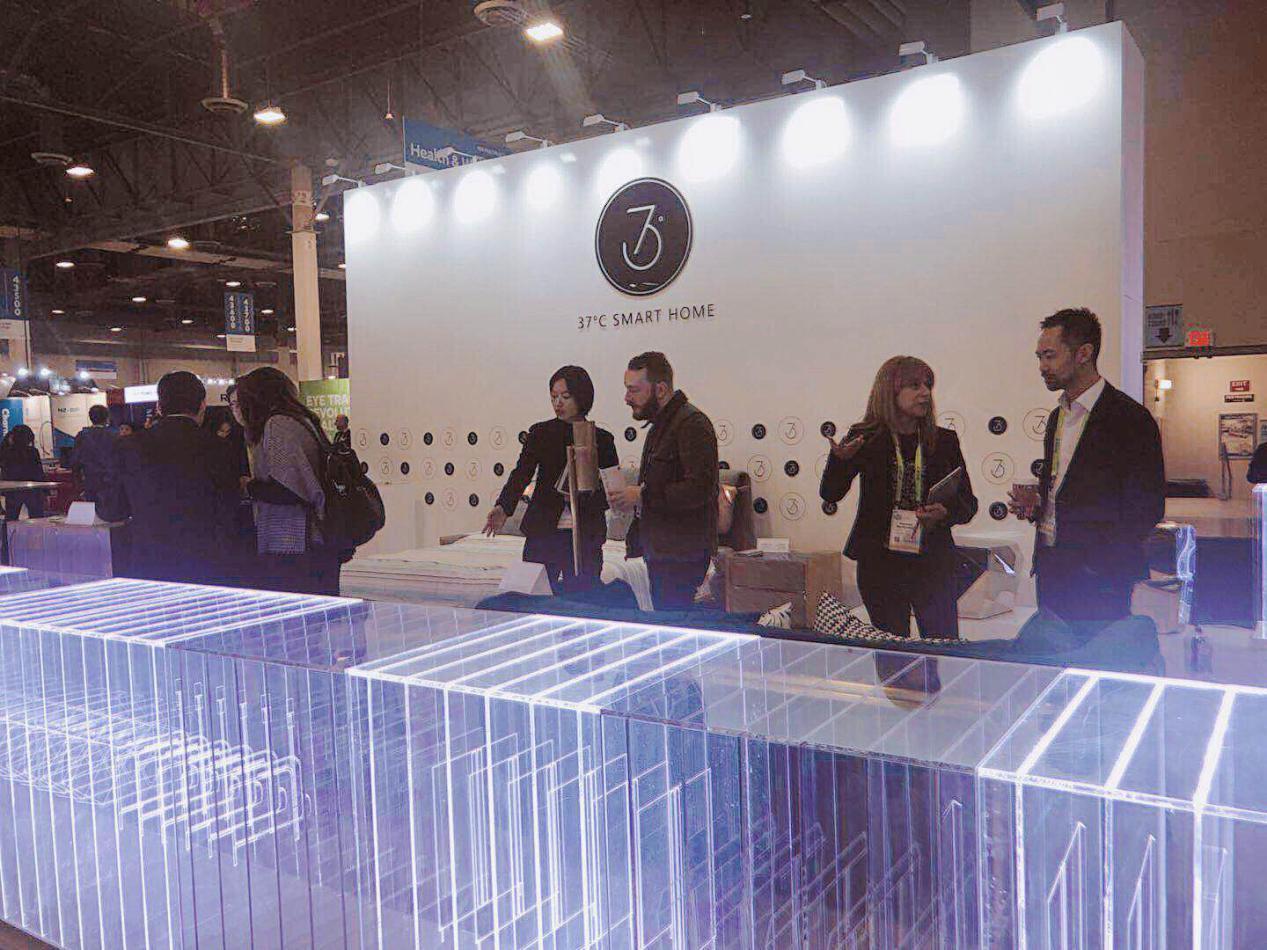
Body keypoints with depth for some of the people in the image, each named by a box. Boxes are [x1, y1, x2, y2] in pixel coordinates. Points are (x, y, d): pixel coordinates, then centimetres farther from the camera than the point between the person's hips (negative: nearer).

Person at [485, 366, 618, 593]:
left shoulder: (602, 440, 6)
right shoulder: (540, 433, 6)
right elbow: (521, 473, -7)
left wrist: (582, 497, -15)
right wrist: (503, 507, -24)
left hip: (586, 537, 0)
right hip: (543, 533, 0)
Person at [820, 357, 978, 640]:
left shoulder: (944, 441, 6)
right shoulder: (865, 438, 1)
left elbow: (968, 503, 8)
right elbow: (830, 494, -5)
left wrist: (945, 512, -14)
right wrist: (840, 459, -24)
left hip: (932, 562, 1)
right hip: (880, 563, -1)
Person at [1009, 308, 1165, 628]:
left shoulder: (1131, 418, -11)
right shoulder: (1058, 416, 15)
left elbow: (1147, 509, -14)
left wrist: (1099, 564, -19)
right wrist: (1036, 506, 4)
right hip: (1051, 572, 7)